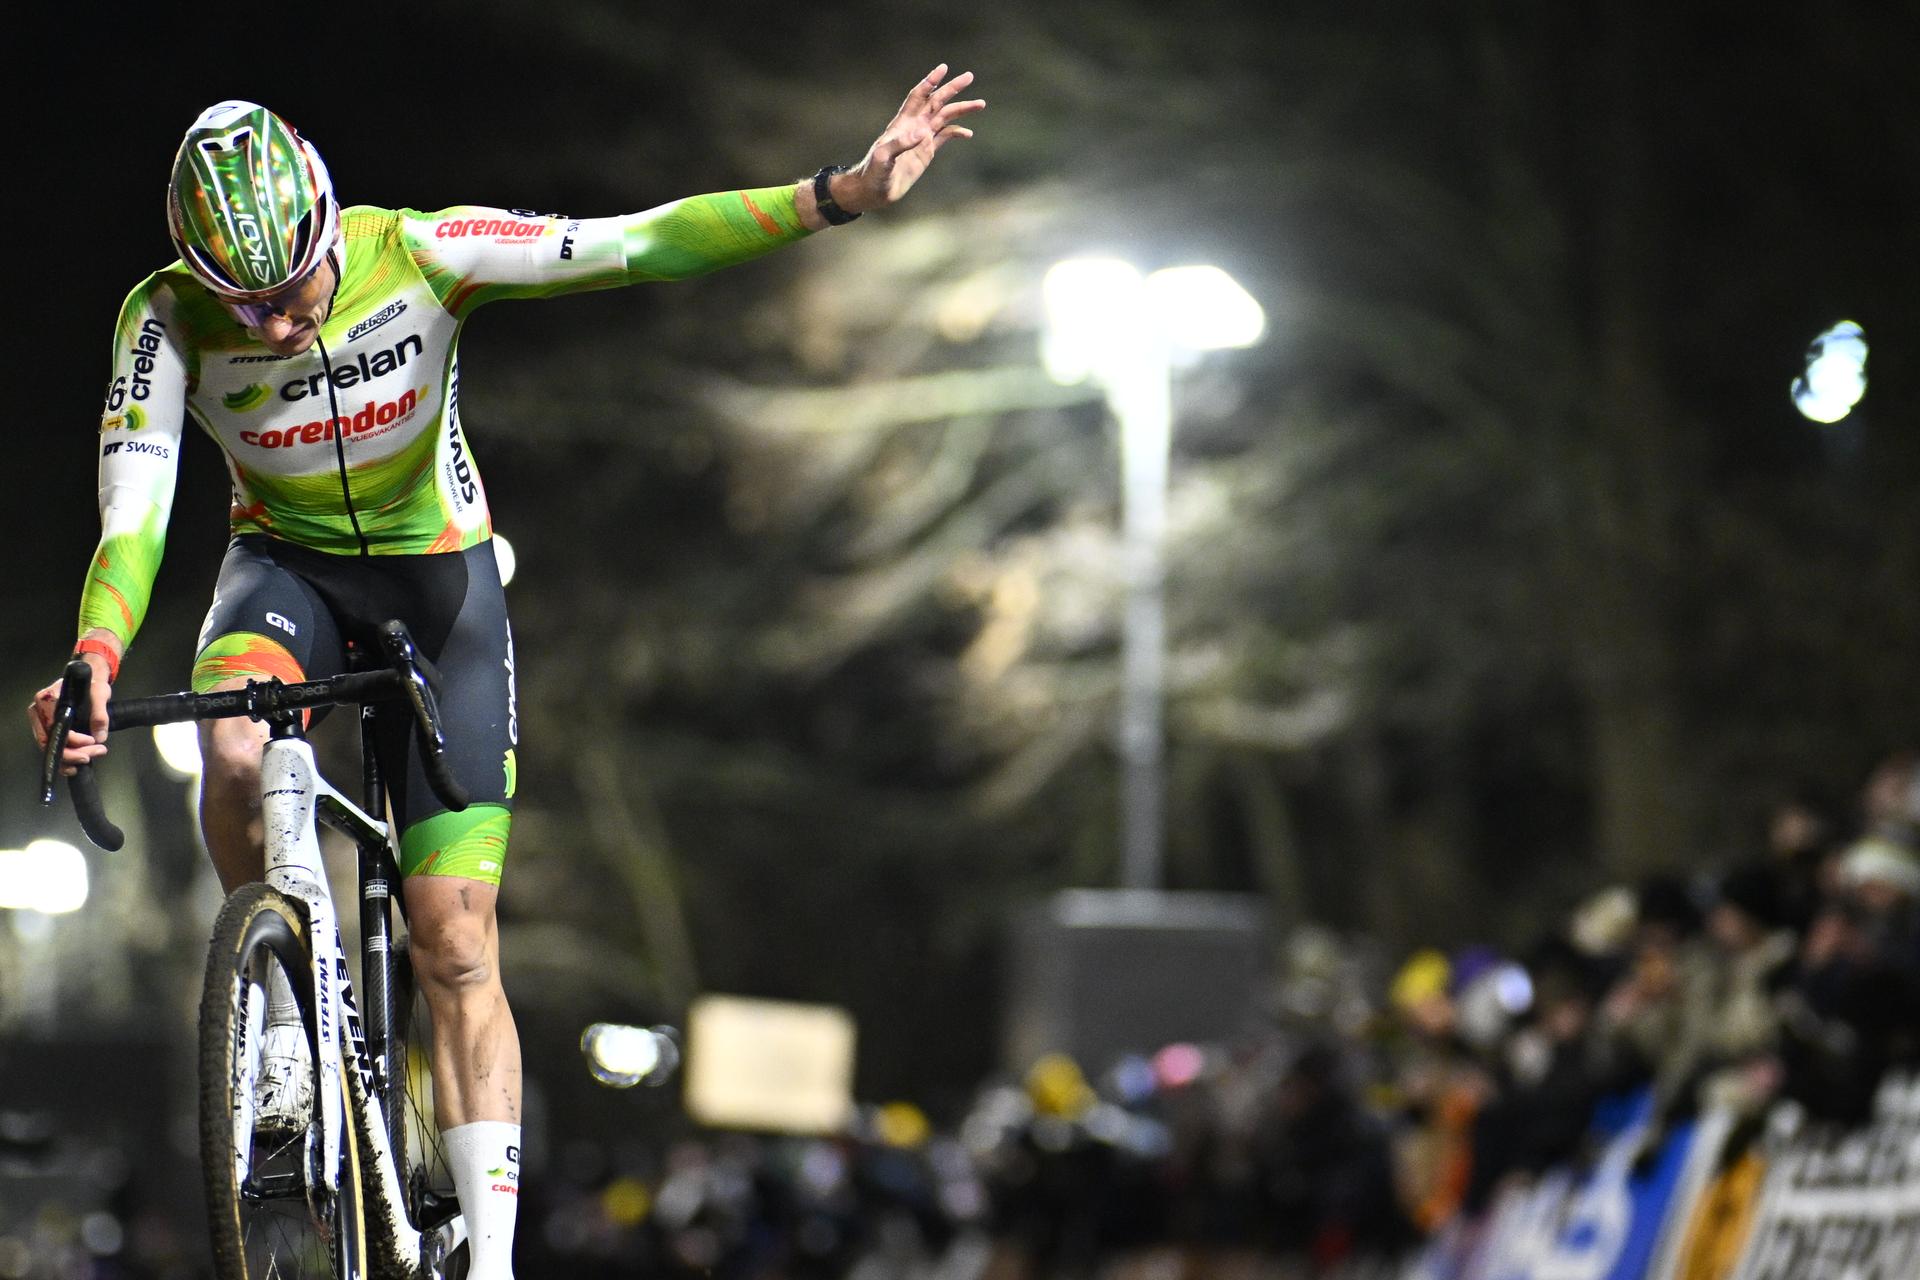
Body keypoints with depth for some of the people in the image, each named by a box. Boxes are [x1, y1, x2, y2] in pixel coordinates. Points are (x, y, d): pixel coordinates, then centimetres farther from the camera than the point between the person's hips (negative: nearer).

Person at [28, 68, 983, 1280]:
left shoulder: (420, 255, -24)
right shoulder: (169, 320, -22)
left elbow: (637, 244, -27)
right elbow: (133, 516, -29)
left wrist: (843, 193, -34)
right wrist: (95, 661, -48)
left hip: (442, 573, 0)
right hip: (288, 563, 0)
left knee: (457, 944, -7)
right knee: (235, 748, -36)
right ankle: (282, 1018, -11)